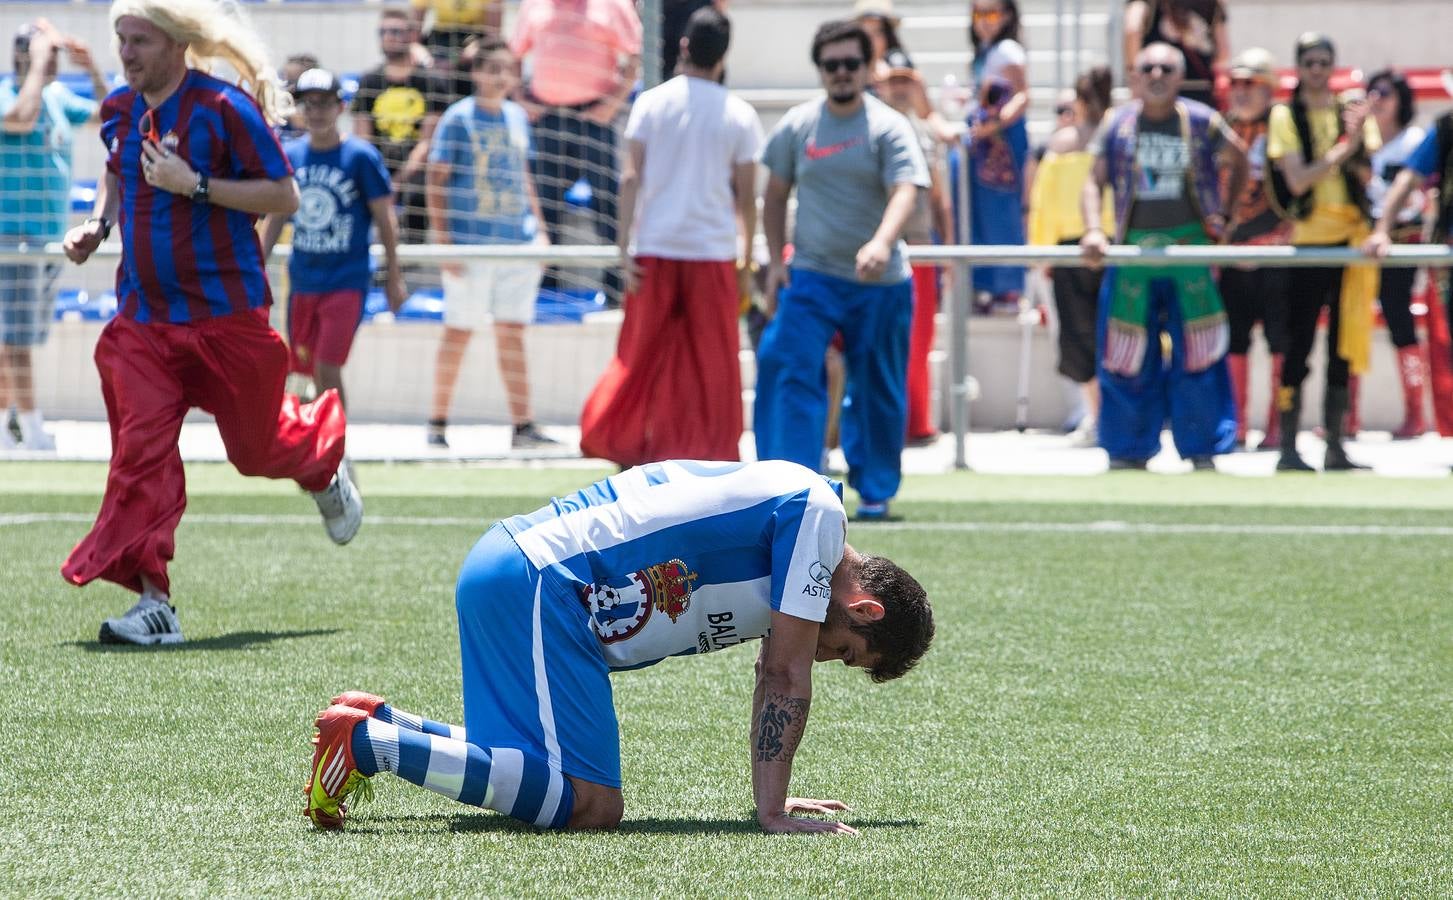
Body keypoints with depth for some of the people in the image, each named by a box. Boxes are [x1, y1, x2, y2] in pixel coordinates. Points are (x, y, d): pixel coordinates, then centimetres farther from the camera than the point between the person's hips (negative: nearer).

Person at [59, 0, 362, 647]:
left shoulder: (225, 108, -14)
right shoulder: (118, 111, 6)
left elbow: (284, 197, -14)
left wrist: (195, 185, -23)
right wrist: (97, 225, 9)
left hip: (225, 313, -5)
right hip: (142, 315, 5)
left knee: (256, 446, 9)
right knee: (141, 447, -10)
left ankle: (325, 466, 46)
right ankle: (153, 601, -12)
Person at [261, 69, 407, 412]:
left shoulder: (361, 156, -7)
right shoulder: (290, 155, 4)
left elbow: (385, 220, -3)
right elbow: (275, 217, 14)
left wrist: (394, 278, -2)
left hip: (346, 280, -5)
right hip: (302, 281, 5)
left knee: (327, 370, -14)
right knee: (307, 369, 10)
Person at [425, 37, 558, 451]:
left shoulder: (517, 117, 12)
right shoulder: (459, 117, -5)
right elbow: (437, 181, -7)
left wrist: (538, 229, 14)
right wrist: (443, 240, -12)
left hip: (518, 243, 5)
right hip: (471, 243, -5)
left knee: (512, 333, 2)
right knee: (459, 332, 1)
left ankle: (522, 426, 0)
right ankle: (438, 424, 12)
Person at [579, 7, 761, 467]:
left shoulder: (651, 103, 0)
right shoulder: (738, 115, -1)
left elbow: (631, 178, -5)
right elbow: (746, 195, 0)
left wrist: (625, 249, -3)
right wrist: (746, 257, 11)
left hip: (655, 248, 1)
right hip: (713, 251, -1)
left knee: (642, 353, 11)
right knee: (713, 363, 6)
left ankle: (618, 443, 11)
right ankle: (707, 453, 6)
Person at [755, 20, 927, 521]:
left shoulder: (889, 128, -5)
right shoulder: (796, 126, 6)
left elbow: (905, 192, -19)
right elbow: (775, 196, 15)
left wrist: (881, 243, -37)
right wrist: (776, 262, 5)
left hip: (880, 284, -1)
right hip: (811, 277, 1)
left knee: (877, 391, 6)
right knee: (790, 371, -15)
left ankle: (875, 492, 21)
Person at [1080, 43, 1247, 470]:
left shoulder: (1201, 122, 1)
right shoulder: (1118, 125, 4)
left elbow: (1238, 160, 16)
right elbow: (1094, 182, 3)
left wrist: (1225, 215, 7)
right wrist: (1093, 231, -12)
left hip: (1191, 245, -1)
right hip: (1134, 251, 1)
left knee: (1197, 354, -2)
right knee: (1127, 357, 0)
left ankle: (1202, 450, 6)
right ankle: (1129, 451, 10)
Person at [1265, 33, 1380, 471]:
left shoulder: (1352, 111, 10)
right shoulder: (1286, 116, 2)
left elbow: (1364, 171, 0)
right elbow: (1296, 180, -9)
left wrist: (1356, 137, -18)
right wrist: (1343, 150, -15)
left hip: (1352, 236, 3)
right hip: (1308, 238, -3)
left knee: (1344, 345, 5)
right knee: (1299, 343, -5)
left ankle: (1335, 447, 9)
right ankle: (1288, 447, -2)